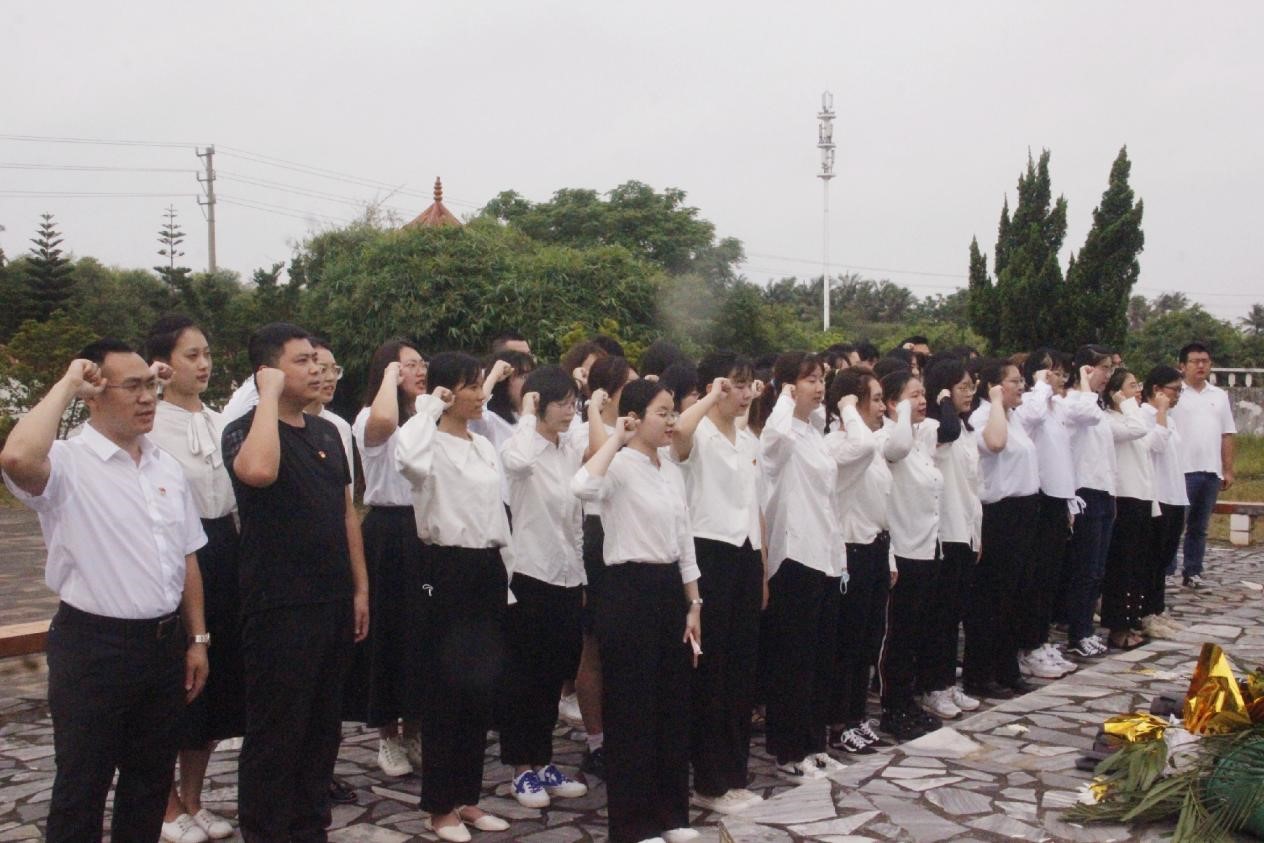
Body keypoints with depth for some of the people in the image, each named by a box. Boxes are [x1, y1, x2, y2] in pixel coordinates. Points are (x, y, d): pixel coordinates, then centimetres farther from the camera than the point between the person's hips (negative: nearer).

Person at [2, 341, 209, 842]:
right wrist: (66, 386, -22)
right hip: (93, 648, -6)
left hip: (165, 644, 6)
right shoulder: (67, 464, -12)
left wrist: (197, 639, 11)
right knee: (83, 787, 7)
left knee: (151, 781, 18)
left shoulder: (166, 465, 8)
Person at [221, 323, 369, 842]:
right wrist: (269, 395, -23)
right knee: (275, 733, 3)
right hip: (278, 608, -7)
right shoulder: (245, 430, -10)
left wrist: (360, 588, 12)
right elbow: (259, 470, -35)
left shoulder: (327, 432, 12)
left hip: (333, 603, 7)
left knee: (324, 726, 16)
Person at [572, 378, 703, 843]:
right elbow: (583, 487, -37)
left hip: (670, 589, 8)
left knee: (673, 702, 14)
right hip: (630, 590, -8)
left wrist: (694, 605, 11)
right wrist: (617, 438, -25)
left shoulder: (672, 472, 11)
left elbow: (684, 542, 14)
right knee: (631, 707, 1)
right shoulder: (620, 466, -12)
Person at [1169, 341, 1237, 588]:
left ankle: (1192, 573, 19)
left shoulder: (1220, 396, 13)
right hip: (1182, 471, -5)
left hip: (1211, 471, 5)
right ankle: (1165, 572, 2)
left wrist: (1228, 470, 10)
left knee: (1199, 527, 11)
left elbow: (1226, 435, 14)